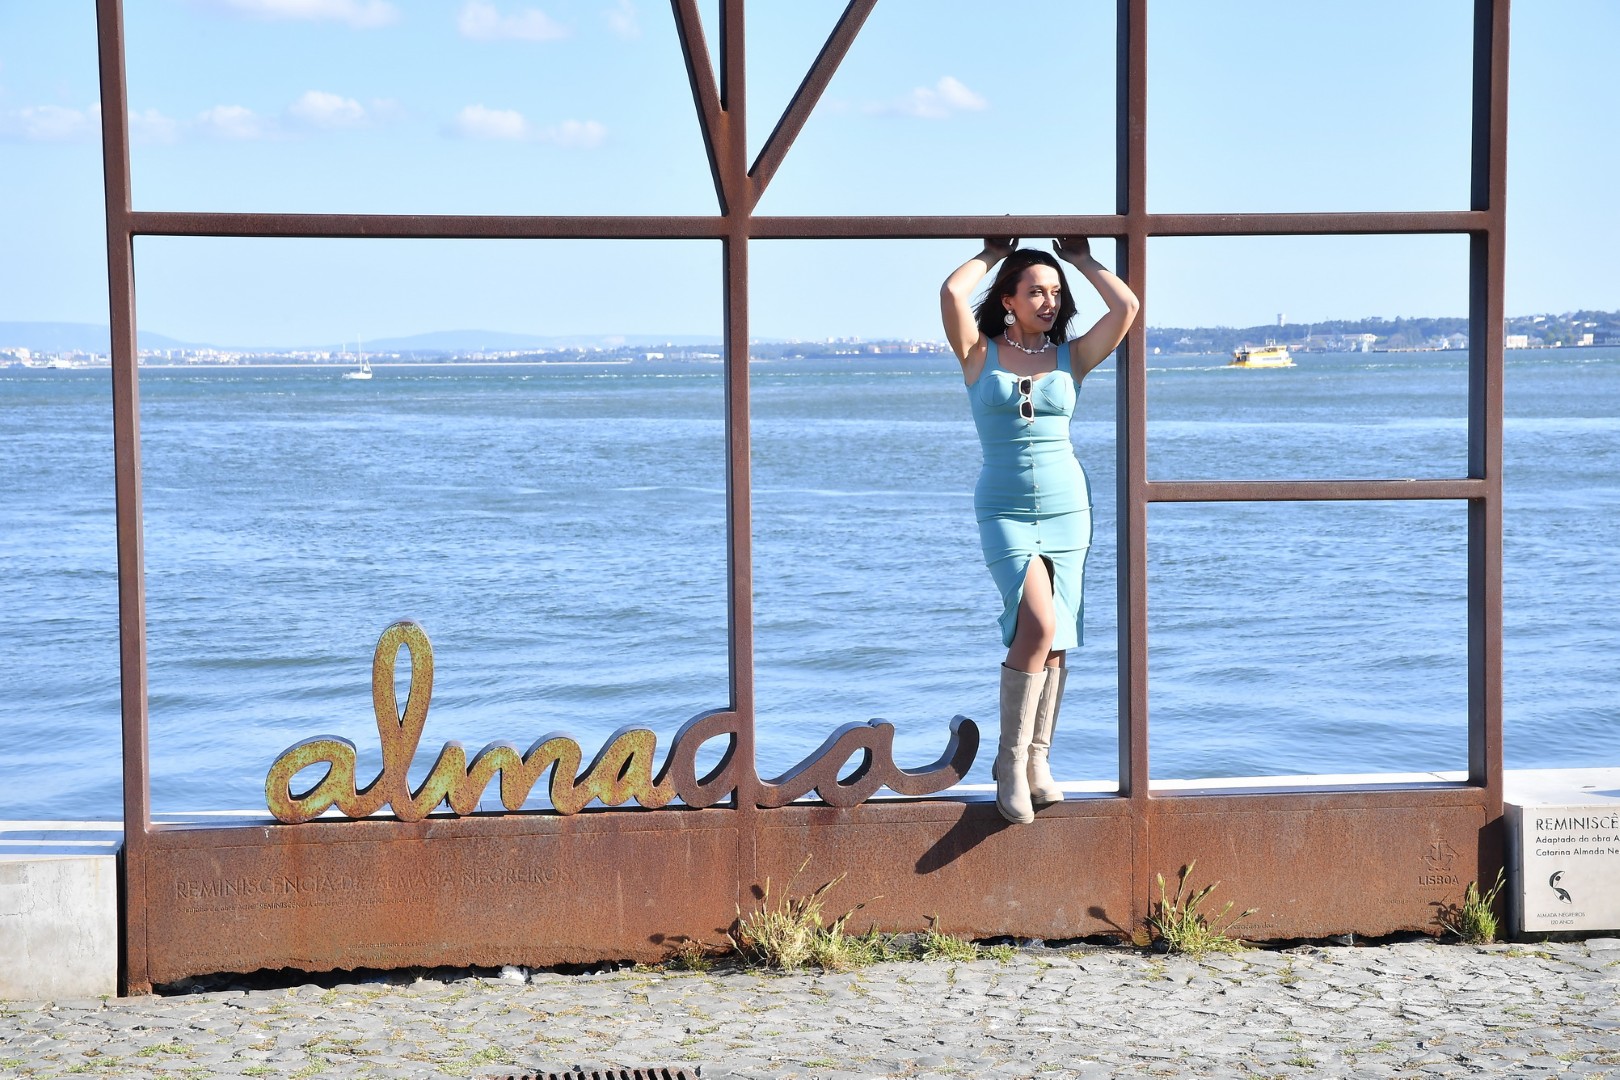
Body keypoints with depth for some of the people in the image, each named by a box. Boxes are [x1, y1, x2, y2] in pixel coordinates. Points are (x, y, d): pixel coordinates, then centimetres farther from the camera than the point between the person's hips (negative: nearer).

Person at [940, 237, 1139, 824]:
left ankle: (1036, 762, 15)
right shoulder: (980, 354, 1)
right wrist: (992, 253, 1)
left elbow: (1127, 307, -5)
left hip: (1066, 509, 3)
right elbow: (952, 293, -16)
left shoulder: (1071, 357, 6)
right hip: (1004, 511, -3)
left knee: (1053, 641, 3)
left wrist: (1082, 259, 7)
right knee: (1038, 624, -20)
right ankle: (1011, 762, -10)